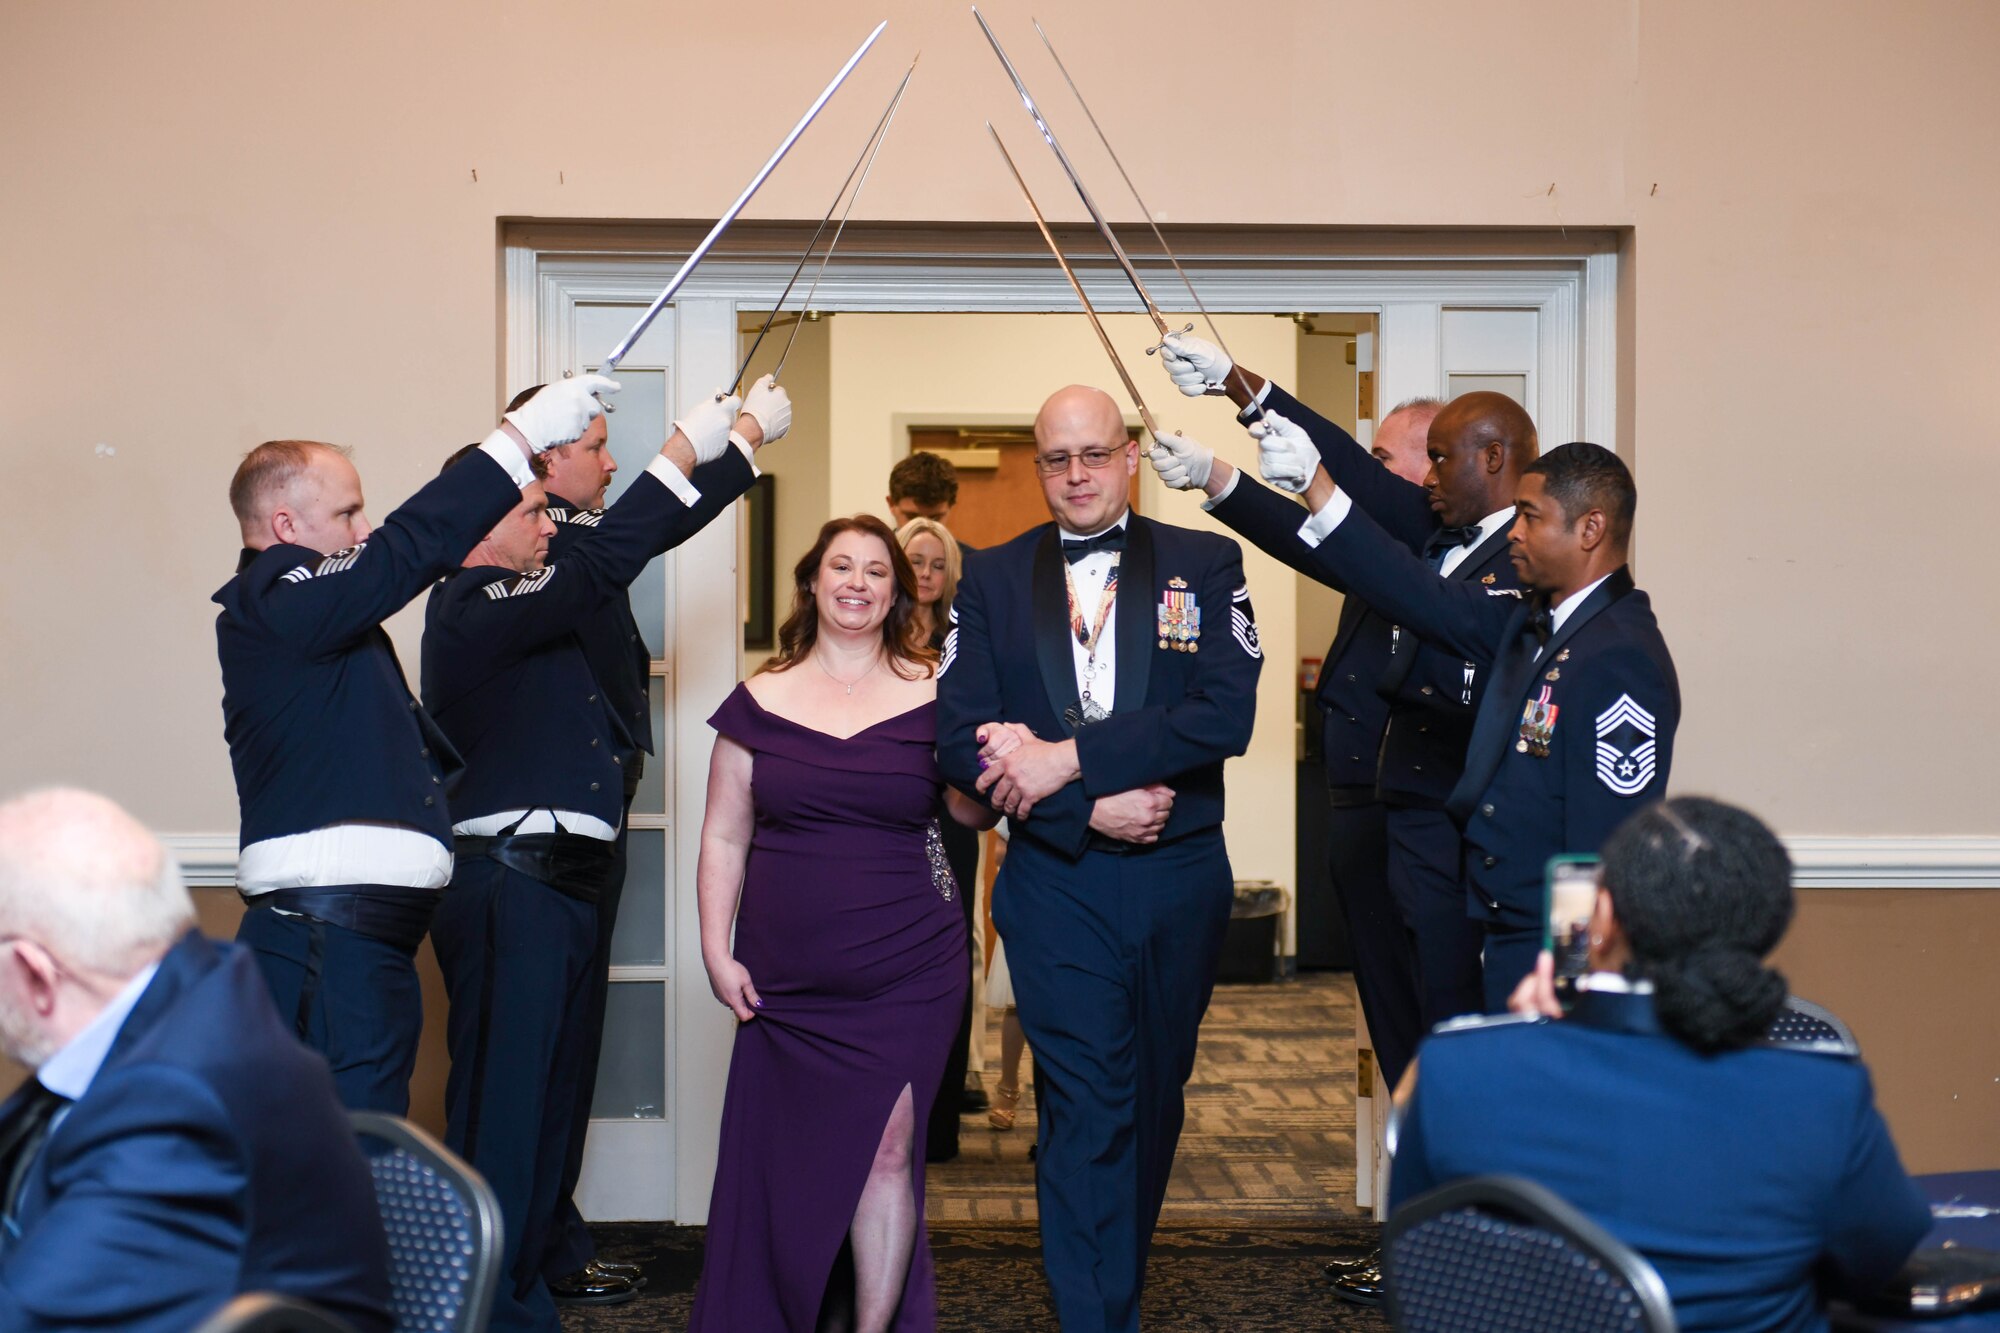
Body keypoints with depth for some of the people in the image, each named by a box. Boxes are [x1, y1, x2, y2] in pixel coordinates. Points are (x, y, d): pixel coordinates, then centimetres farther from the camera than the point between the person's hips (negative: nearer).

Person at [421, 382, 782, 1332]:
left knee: (550, 1093, 16)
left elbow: (642, 541, 22)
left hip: (562, 884, 10)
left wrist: (743, 440, 21)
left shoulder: (529, 597, 17)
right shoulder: (470, 611, -11)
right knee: (503, 1100, -7)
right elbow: (599, 568, -23)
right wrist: (682, 456, -18)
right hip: (507, 883, -10)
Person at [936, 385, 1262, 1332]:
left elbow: (1226, 715, -13)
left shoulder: (1205, 566, 2)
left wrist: (1068, 757, -20)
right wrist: (1090, 808, -17)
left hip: (1180, 875, 2)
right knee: (1086, 1109, -8)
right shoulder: (992, 580, 4)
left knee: (1154, 1101, 15)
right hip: (1057, 882, -2)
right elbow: (961, 740, -6)